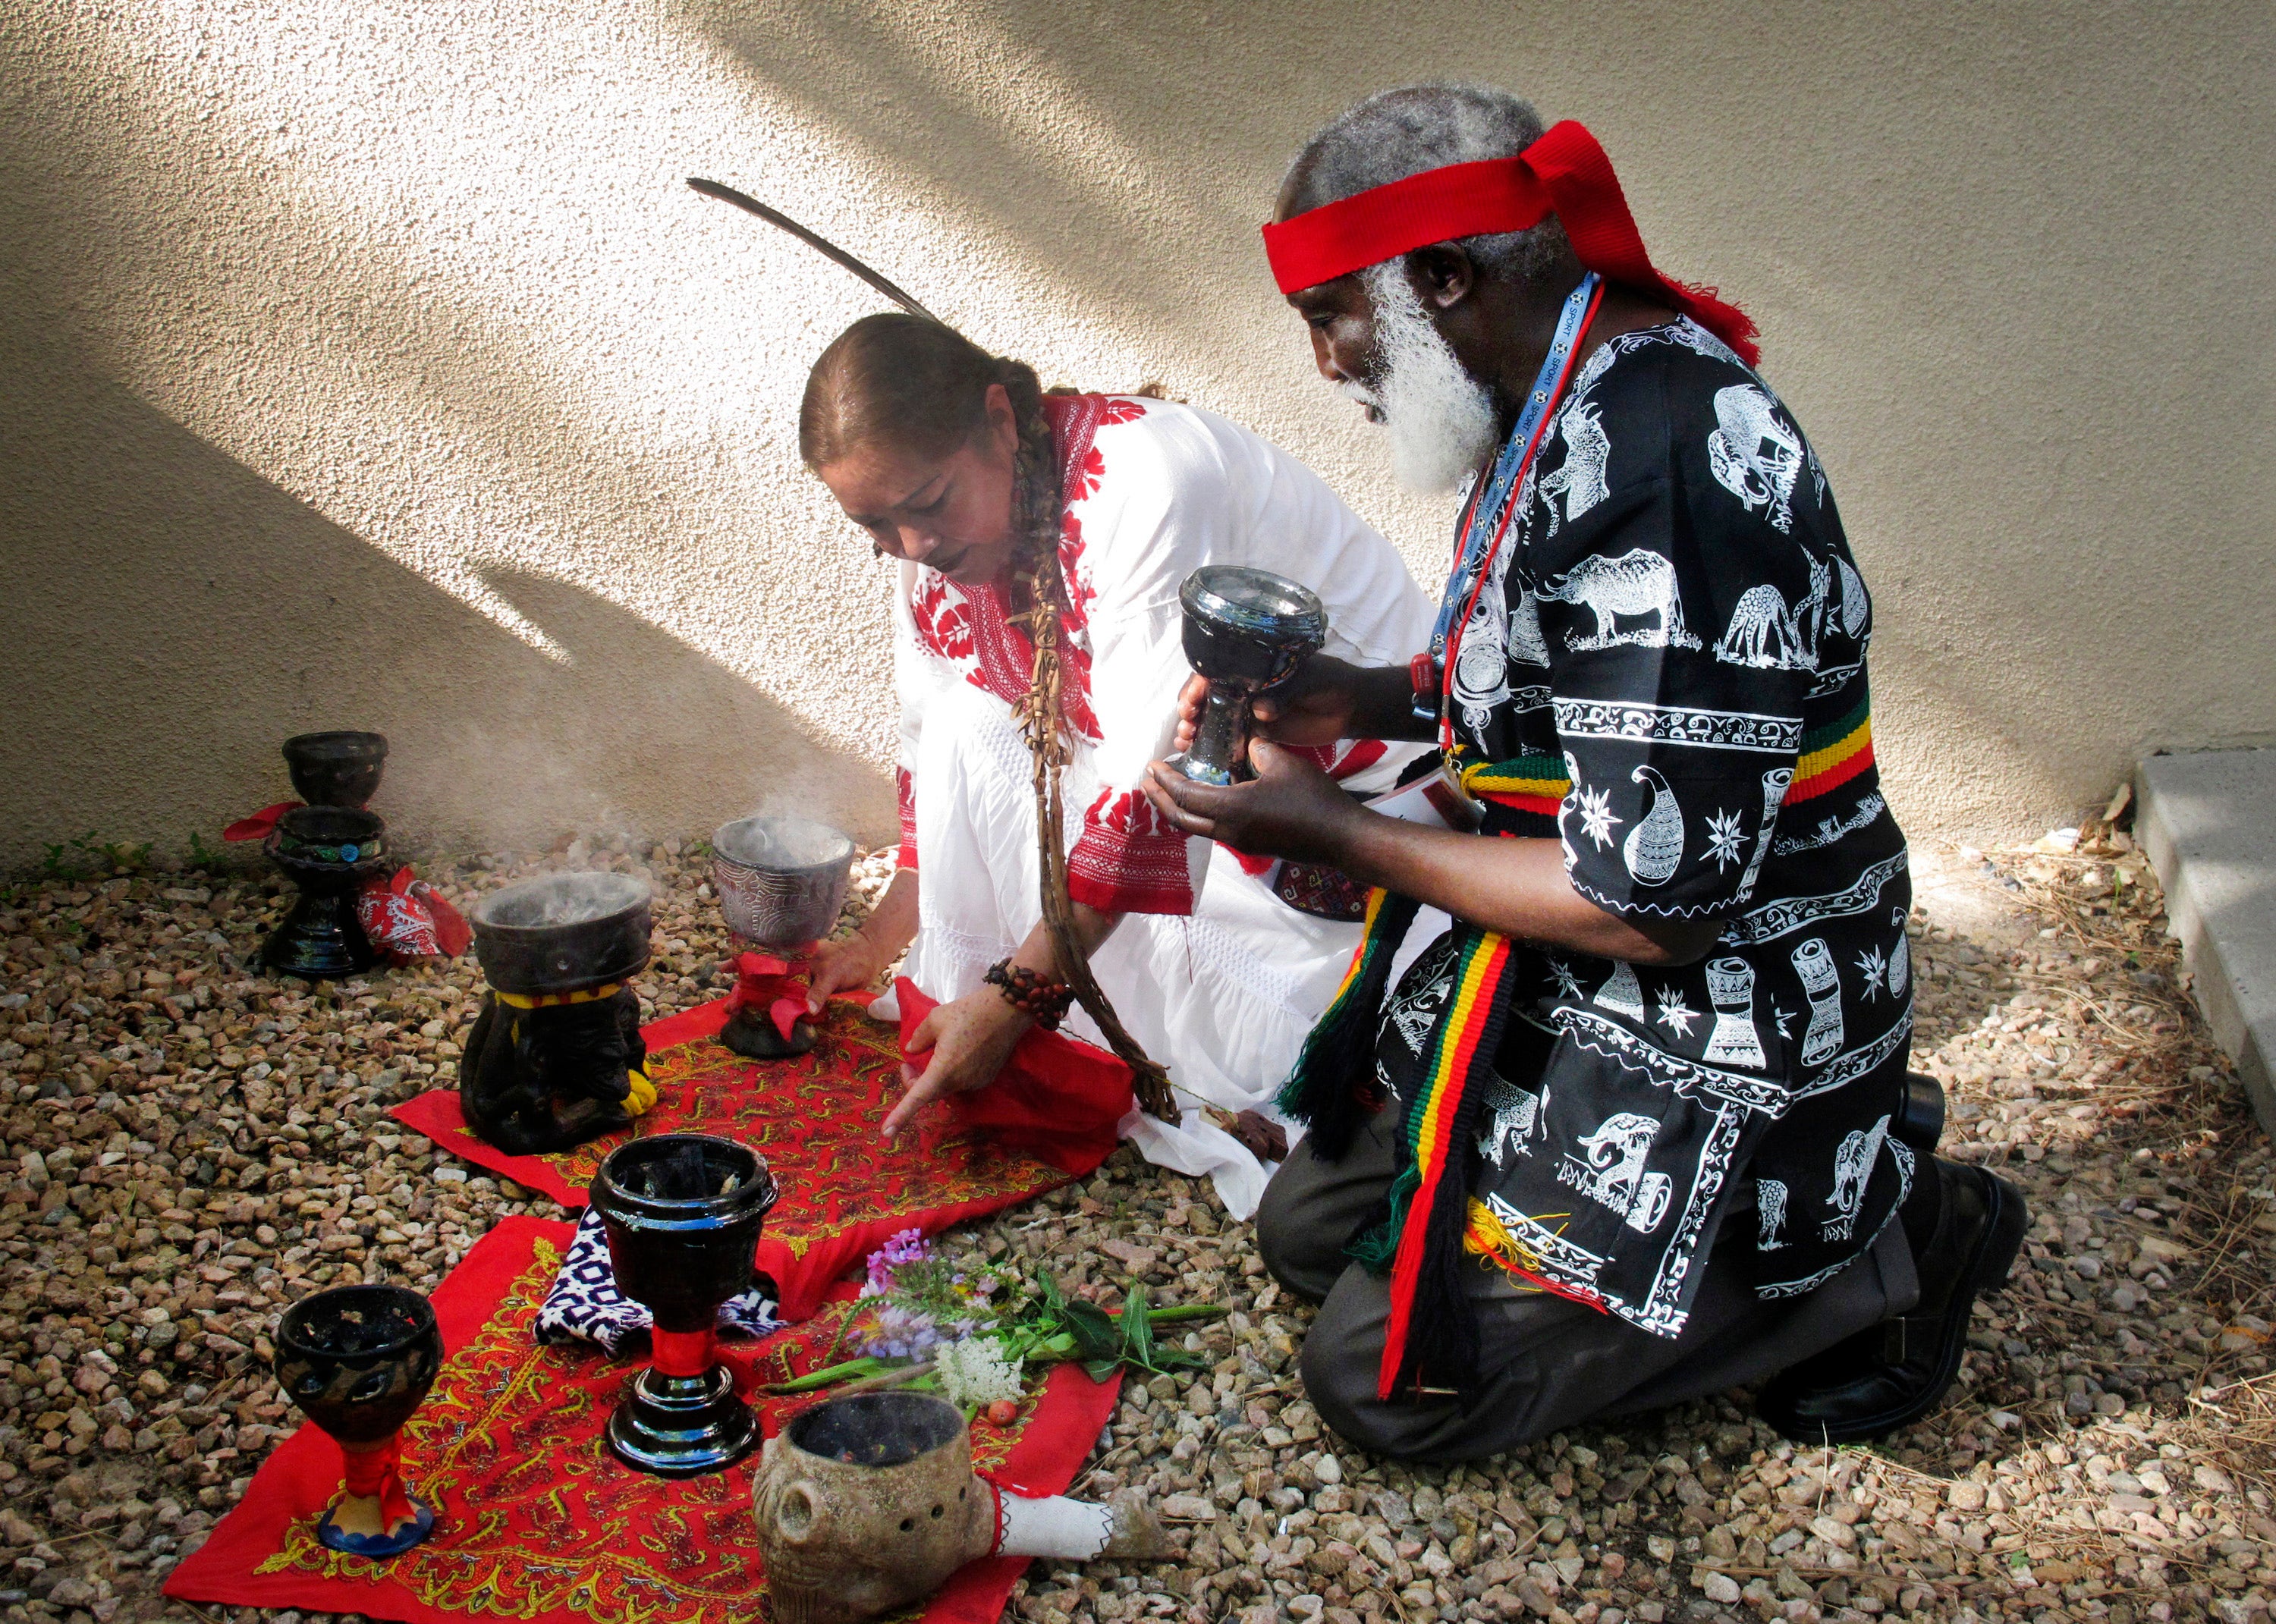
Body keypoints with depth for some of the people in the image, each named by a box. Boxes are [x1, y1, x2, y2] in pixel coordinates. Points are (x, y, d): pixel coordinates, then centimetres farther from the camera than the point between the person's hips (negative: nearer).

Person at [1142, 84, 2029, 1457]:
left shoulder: (1661, 464, -30)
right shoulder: (1573, 401, 3)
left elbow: (1657, 905, -29)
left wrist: (1338, 833, -18)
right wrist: (1369, 699, 2)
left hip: (1710, 1028, -10)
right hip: (1567, 992, 10)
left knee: (1382, 1379, -5)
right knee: (1309, 1230, 15)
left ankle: (1874, 1249, 4)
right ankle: (1831, 1167, 15)